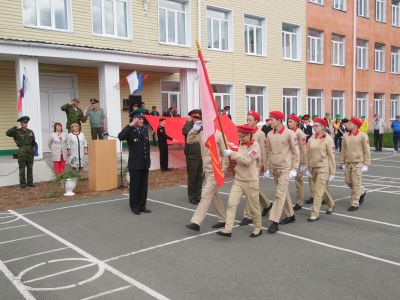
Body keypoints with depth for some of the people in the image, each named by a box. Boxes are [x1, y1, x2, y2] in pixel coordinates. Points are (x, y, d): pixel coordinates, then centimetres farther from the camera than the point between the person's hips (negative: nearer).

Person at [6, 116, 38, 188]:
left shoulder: (30, 132, 12)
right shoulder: (17, 132, 0)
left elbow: (33, 141, 19)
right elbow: (8, 133, -16)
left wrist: (35, 146, 1)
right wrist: (16, 127, -17)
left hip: (30, 151, 4)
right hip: (22, 152, -4)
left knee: (30, 168, 9)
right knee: (22, 168, 2)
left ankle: (30, 182, 17)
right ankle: (22, 183, 9)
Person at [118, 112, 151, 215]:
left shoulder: (145, 129, 7)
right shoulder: (130, 130, -9)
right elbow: (120, 137, -30)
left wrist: (148, 159, 14)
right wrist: (131, 125, -30)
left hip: (145, 163, 5)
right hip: (135, 164, -5)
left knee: (144, 186, 10)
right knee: (135, 186, 3)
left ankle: (142, 206, 21)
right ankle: (134, 207, 15)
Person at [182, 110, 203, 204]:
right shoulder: (189, 126, -2)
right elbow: (186, 132, -25)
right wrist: (189, 121, -17)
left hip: (202, 157, 4)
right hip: (192, 157, -4)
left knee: (200, 178, 10)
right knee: (192, 178, 3)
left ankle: (198, 197, 20)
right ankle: (192, 197, 13)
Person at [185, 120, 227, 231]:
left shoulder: (218, 135, -14)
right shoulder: (202, 134, 5)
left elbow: (225, 153, -13)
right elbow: (189, 141, 11)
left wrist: (223, 170, -14)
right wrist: (194, 129, -3)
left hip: (216, 171, -8)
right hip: (207, 170, 8)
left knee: (206, 196, -10)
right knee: (214, 195, 15)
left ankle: (196, 222, -9)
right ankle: (222, 220, 28)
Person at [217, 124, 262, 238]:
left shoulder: (255, 145, -12)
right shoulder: (241, 144, 9)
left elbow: (247, 160, -25)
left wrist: (232, 154, -23)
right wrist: (237, 167, 8)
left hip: (251, 181, -6)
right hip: (238, 180, 6)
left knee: (254, 207, 8)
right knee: (231, 203, -5)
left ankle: (258, 229, 26)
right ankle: (228, 229, -3)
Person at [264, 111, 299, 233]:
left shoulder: (289, 133, -11)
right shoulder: (270, 134, 4)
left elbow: (295, 152, -7)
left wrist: (294, 169, -9)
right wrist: (268, 168, 12)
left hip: (285, 168, -6)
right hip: (274, 168, 6)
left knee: (280, 194, -9)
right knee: (284, 193, 16)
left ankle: (274, 222, -8)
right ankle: (290, 215, 30)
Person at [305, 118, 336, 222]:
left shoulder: (328, 139, -9)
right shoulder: (311, 139, 4)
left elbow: (331, 156, -8)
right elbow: (308, 154, 9)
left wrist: (332, 172, -7)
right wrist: (308, 168, 8)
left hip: (323, 168, -5)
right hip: (313, 167, 5)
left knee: (318, 191, -7)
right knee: (323, 189, 20)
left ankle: (315, 214, 0)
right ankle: (331, 204, 43)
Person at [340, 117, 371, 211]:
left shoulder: (363, 136, -9)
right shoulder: (346, 136, 5)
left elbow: (366, 151, -8)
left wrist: (366, 164, -10)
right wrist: (342, 163, 10)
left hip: (358, 163, -5)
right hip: (348, 163, 6)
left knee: (356, 183, -2)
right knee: (348, 181, 11)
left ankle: (355, 204, 6)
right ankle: (361, 192, 38)